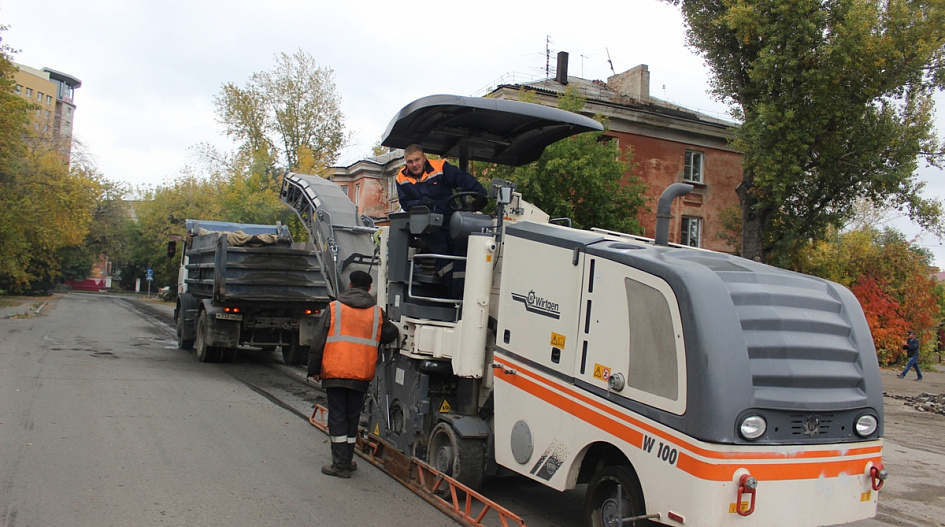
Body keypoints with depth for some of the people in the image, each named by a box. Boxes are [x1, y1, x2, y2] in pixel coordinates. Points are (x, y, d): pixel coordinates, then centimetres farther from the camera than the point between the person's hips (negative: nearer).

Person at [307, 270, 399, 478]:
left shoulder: (334, 308, 1)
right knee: (352, 417, 11)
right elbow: (391, 334, 17)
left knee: (337, 417, 3)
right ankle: (346, 462, 18)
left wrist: (314, 369, 7)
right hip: (361, 375, 2)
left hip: (334, 372, -2)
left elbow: (318, 341, 0)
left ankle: (340, 464, 3)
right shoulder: (377, 313, 5)